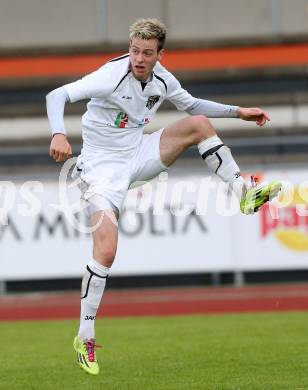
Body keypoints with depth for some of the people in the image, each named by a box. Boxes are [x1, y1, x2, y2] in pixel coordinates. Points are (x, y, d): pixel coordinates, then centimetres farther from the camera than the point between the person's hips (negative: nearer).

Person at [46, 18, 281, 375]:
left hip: (138, 156, 6)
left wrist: (239, 112, 13)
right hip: (103, 166, -6)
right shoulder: (111, 76, -23)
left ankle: (243, 194, -6)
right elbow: (56, 96, -29)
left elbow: (191, 104, 19)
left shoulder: (162, 80, -3)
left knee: (198, 123, -8)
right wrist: (59, 135, -46)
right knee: (106, 249, -19)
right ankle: (84, 339, -10)